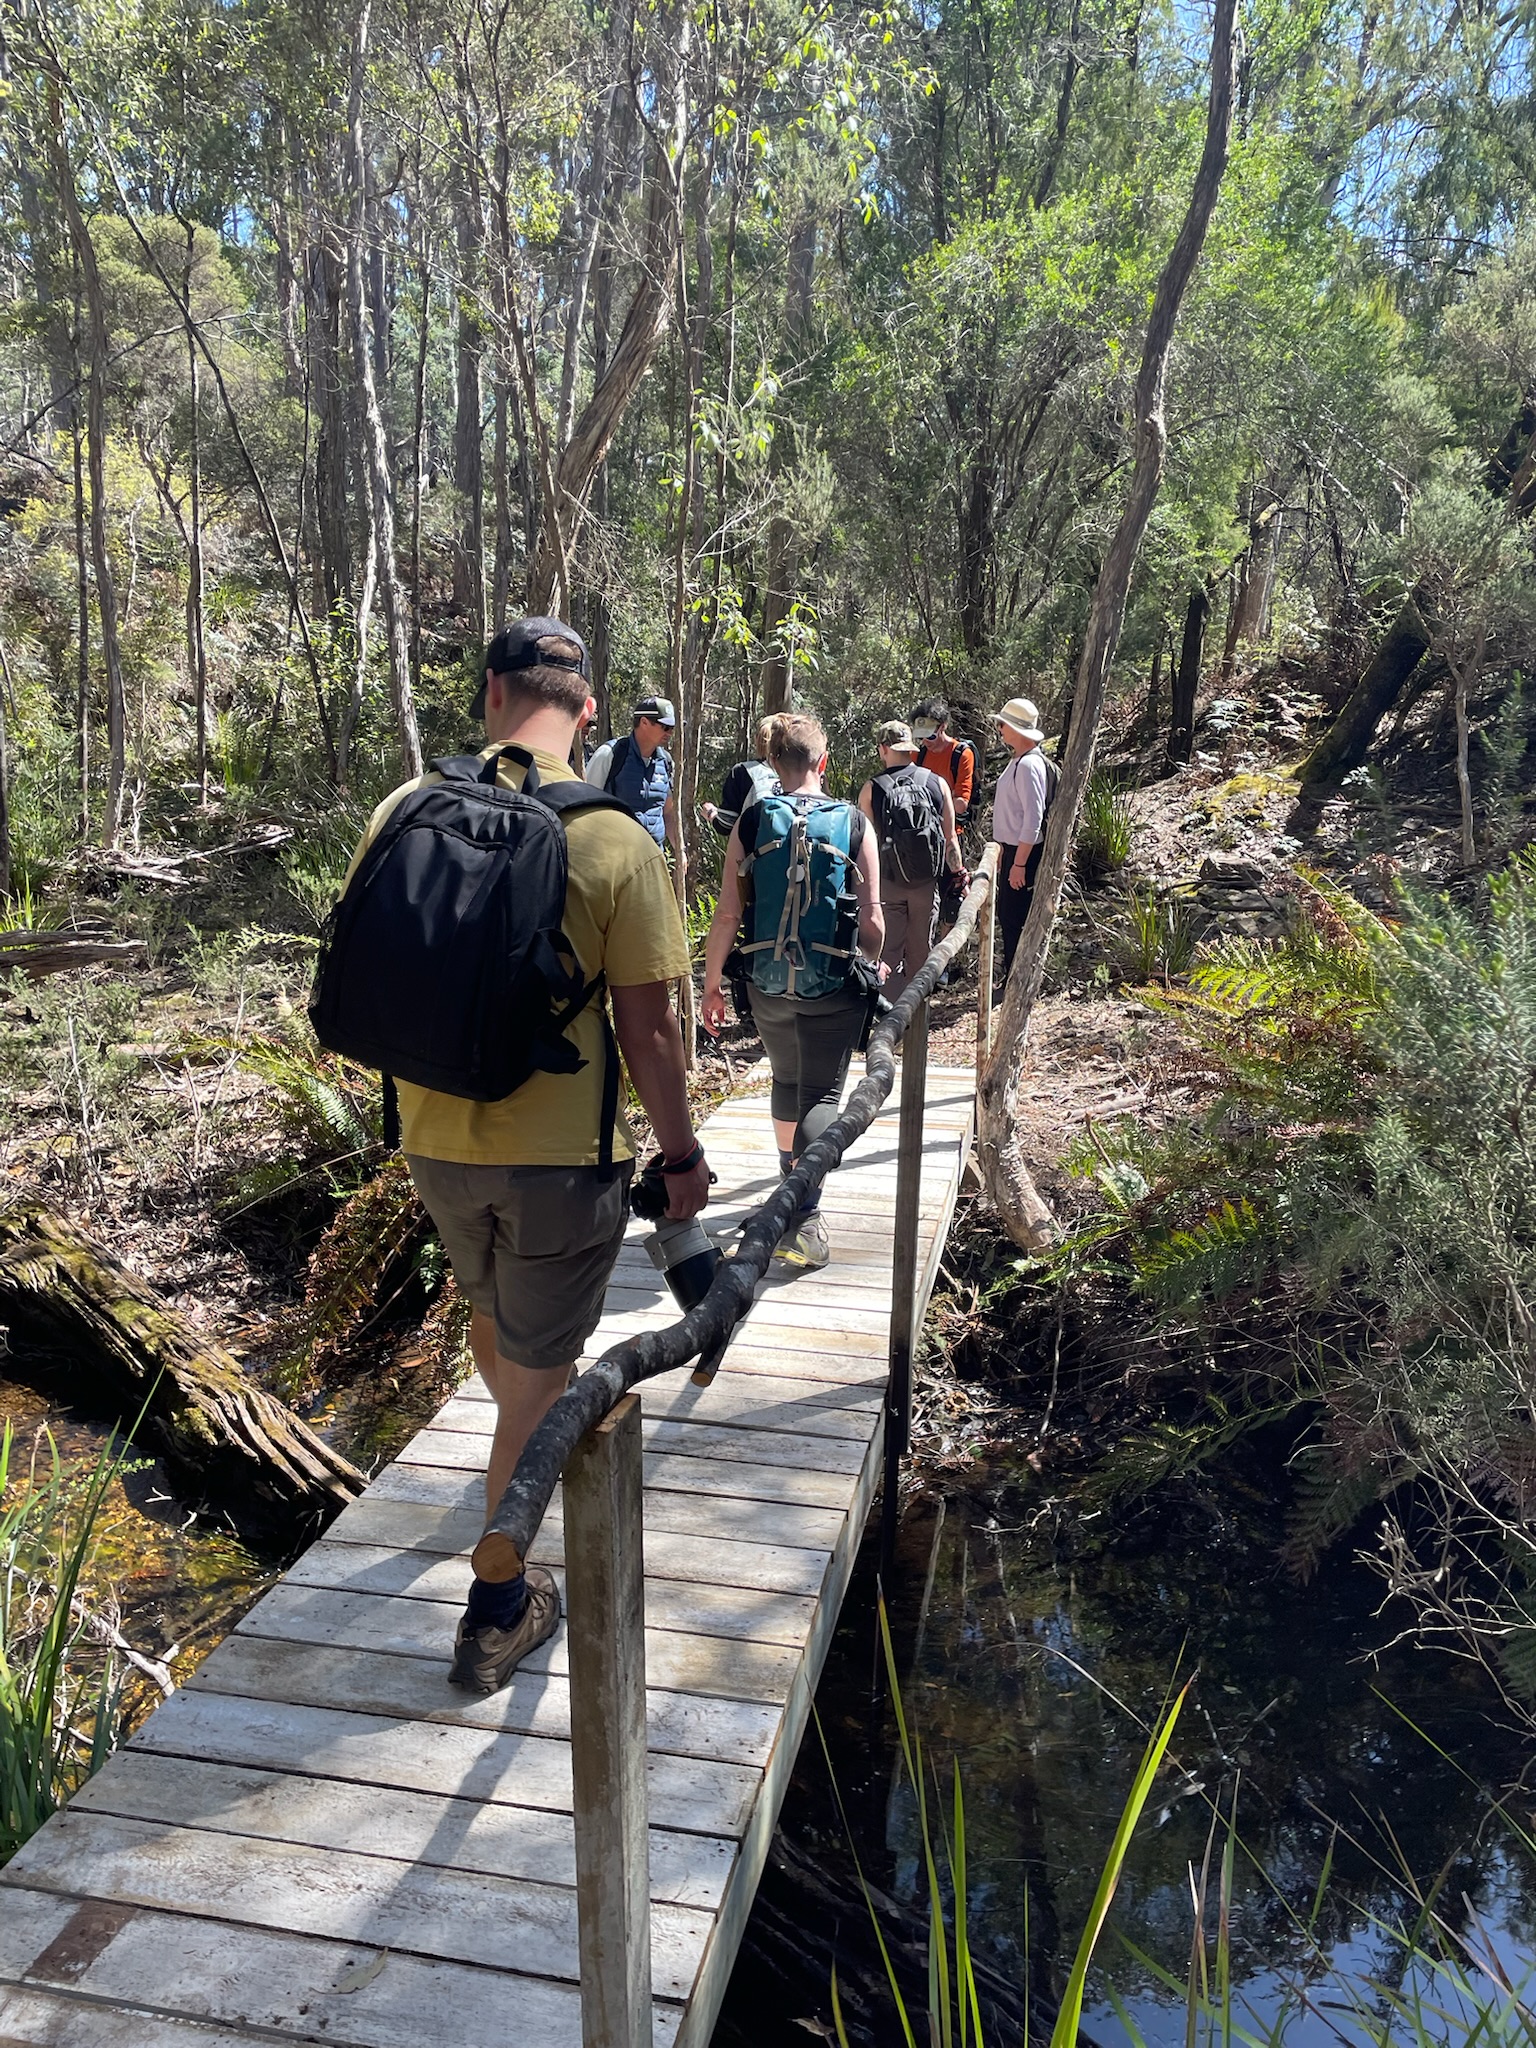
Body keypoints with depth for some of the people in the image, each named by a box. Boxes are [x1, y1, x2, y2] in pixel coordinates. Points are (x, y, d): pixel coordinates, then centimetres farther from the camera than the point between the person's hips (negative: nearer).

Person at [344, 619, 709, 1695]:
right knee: (538, 1366, 12)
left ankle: (543, 1434, 59)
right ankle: (498, 1613, 24)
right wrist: (683, 1156, 0)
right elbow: (647, 1030, -14)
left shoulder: (405, 810, -6)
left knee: (494, 1316, 30)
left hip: (435, 1136, 4)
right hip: (561, 1151, -4)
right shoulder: (617, 841, -16)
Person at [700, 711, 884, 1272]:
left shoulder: (751, 822, -4)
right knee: (821, 1094, 3)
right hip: (834, 988, -2)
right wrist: (876, 970, 16)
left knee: (786, 1078, 24)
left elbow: (727, 915, -6)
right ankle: (803, 1220, -11)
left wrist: (712, 984, 5)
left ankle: (791, 1174, 45)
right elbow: (871, 921, -4)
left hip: (766, 984, 2)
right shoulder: (854, 826, -5)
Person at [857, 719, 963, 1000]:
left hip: (886, 882, -2)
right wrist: (959, 873, 13)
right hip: (927, 881, 2)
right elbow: (950, 838, 2)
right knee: (921, 951, 16)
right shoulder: (937, 783, -1)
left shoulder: (872, 788, -7)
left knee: (889, 951, 6)